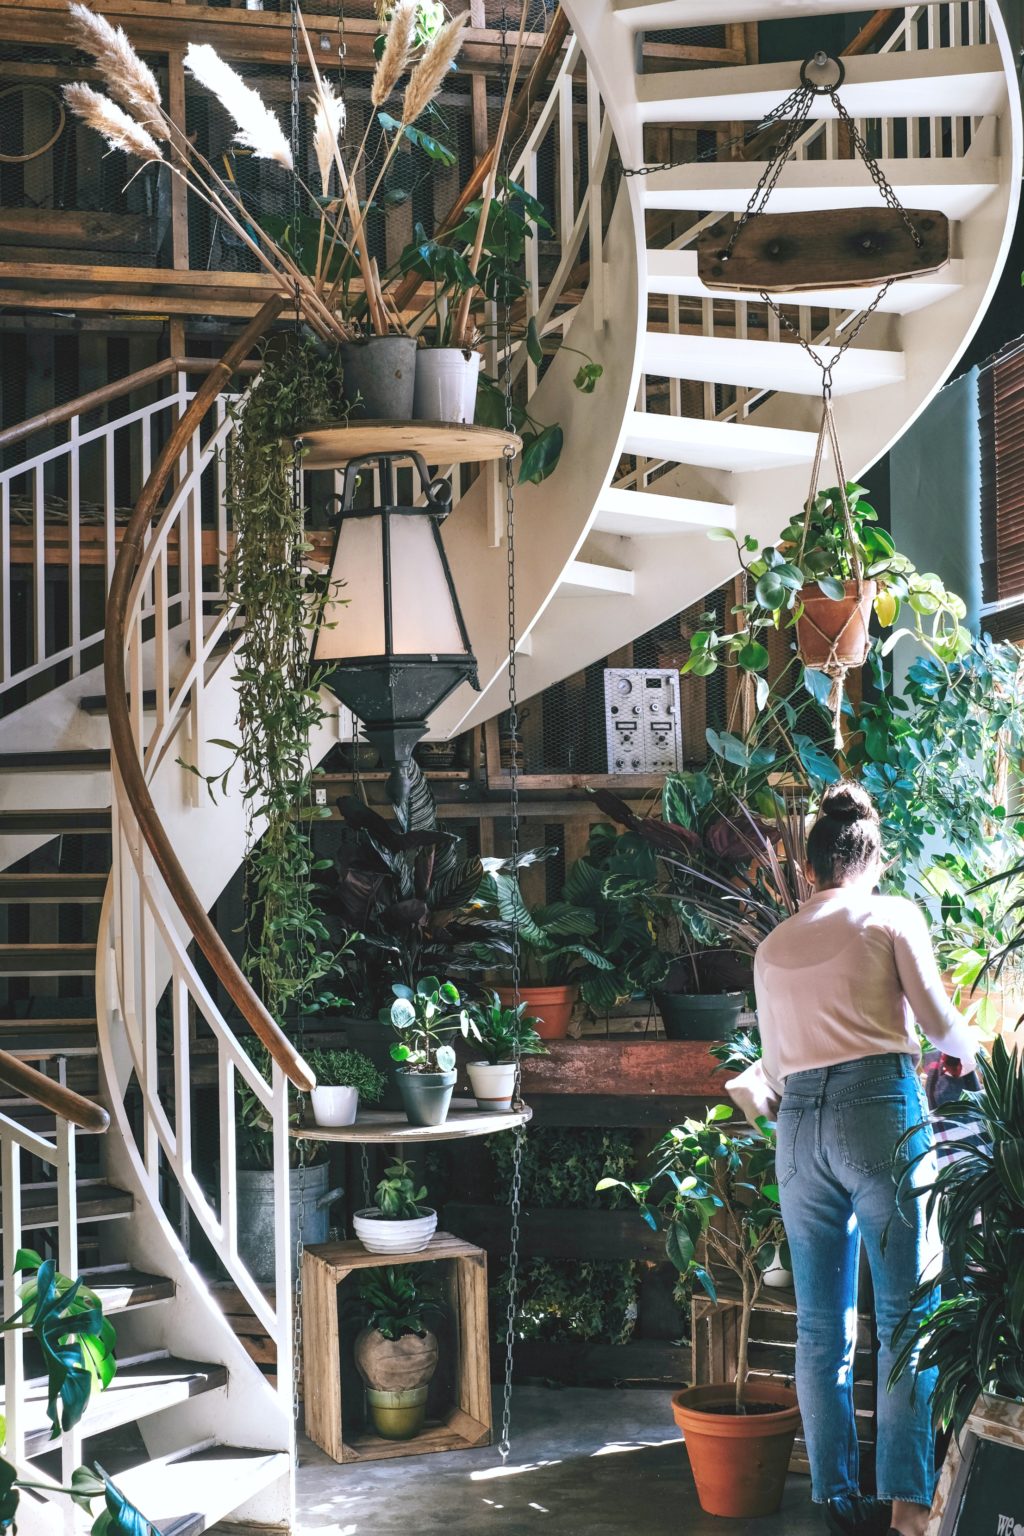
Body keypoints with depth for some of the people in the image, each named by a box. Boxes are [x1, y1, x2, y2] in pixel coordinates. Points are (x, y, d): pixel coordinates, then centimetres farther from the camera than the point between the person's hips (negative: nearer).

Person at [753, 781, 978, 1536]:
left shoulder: (774, 945, 18)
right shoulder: (893, 915, 5)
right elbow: (938, 1019, -1)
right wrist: (976, 1050, 19)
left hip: (798, 1124, 4)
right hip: (882, 1108, -4)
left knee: (823, 1325, 8)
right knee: (906, 1314, -3)